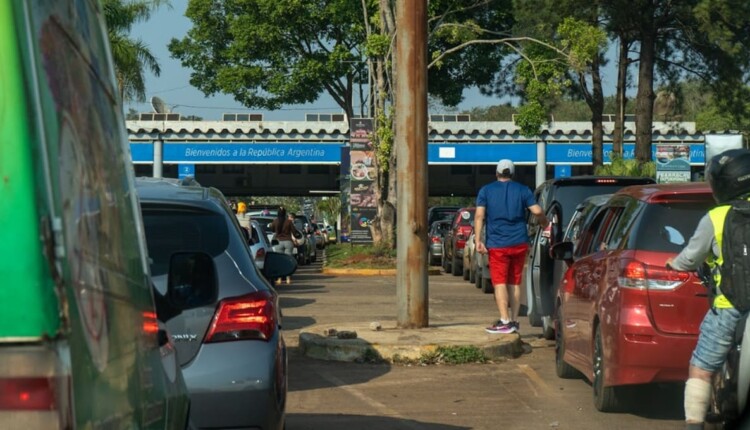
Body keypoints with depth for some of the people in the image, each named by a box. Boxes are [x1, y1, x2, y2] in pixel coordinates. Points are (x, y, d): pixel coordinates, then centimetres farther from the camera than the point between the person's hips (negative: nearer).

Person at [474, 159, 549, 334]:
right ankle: (514, 321, 14)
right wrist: (545, 225, 15)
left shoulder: (486, 191, 4)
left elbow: (479, 215, -7)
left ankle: (504, 321, -14)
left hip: (497, 244, -2)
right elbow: (537, 211, -4)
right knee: (515, 282, 12)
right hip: (519, 243, 2)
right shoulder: (522, 190, 5)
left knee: (499, 282, -3)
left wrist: (478, 240, -10)